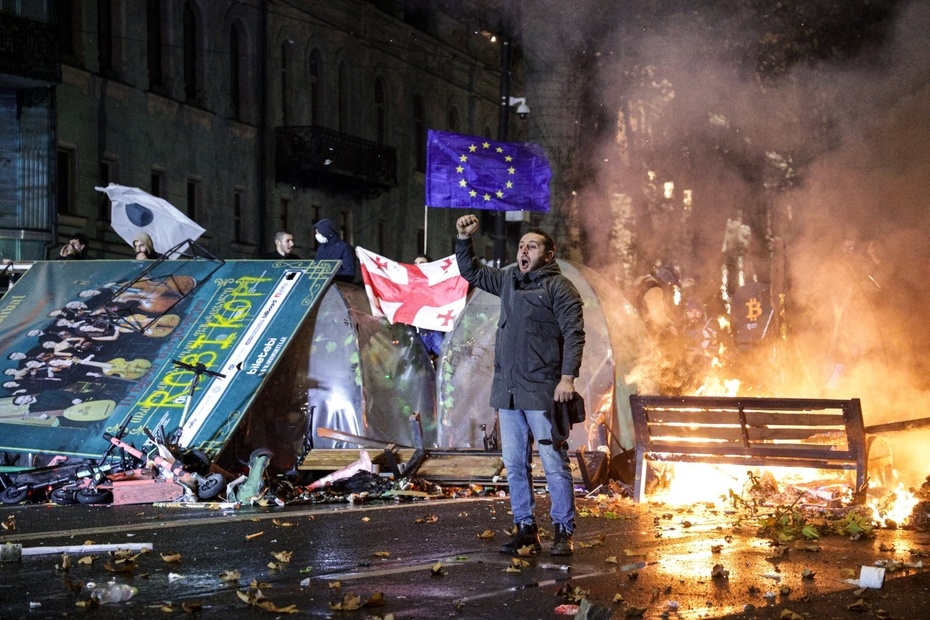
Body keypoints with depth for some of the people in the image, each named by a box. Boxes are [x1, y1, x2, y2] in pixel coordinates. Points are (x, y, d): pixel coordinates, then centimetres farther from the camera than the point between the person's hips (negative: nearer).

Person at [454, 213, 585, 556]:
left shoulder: (559, 286, -4)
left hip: (542, 392, -7)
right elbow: (470, 271, 29)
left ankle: (563, 532, 3)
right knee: (515, 465, 10)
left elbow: (574, 333, -10)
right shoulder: (508, 280, 16)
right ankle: (525, 529, 17)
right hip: (507, 390, 7)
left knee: (554, 464, -4)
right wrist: (463, 238, 14)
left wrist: (567, 376, -19)